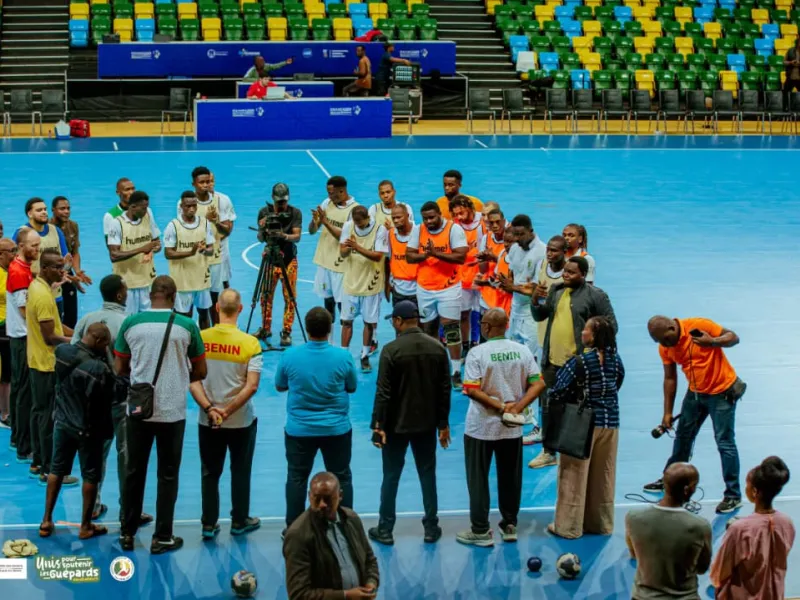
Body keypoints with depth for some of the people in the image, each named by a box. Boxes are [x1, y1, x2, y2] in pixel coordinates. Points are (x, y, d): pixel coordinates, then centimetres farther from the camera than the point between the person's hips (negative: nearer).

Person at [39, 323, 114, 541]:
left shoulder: (62, 352, -9)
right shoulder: (98, 368, -29)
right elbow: (105, 401, -21)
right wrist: (107, 430, -5)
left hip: (62, 423, 6)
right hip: (88, 429, -6)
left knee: (56, 470, 19)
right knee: (90, 476, 10)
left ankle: (46, 521, 25)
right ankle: (86, 526, 19)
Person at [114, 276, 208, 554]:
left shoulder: (131, 323, -3)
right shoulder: (186, 325, -6)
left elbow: (120, 368, 5)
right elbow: (201, 372, 1)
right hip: (172, 411, -1)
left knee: (134, 472, 13)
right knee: (168, 475, 8)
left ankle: (127, 533, 20)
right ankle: (162, 538, 11)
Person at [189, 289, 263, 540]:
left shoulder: (200, 339, -8)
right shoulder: (250, 343, -13)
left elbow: (192, 381, -10)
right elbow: (251, 386, -18)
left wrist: (209, 408, -15)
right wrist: (228, 411, -16)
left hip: (207, 420, 1)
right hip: (241, 420, -1)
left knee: (210, 473, 13)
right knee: (240, 471, 15)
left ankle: (209, 524, 16)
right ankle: (240, 521, 24)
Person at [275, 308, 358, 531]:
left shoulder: (291, 355, -12)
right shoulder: (343, 357, -15)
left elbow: (279, 386, 3)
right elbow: (352, 387, 1)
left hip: (299, 429, 1)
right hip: (336, 429, 0)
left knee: (297, 478, 14)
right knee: (341, 477, 13)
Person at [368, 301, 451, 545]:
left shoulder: (391, 350, -15)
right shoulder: (438, 348, -2)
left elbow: (383, 392, -15)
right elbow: (445, 390, 2)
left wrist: (378, 424, -8)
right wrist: (443, 424, 10)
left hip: (397, 424, -3)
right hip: (427, 424, 3)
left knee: (391, 476, 7)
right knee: (428, 474, 13)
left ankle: (385, 529, 13)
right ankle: (431, 528, 18)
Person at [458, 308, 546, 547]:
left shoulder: (478, 353, -15)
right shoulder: (522, 351, -2)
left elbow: (471, 389, -21)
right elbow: (538, 384, -5)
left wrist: (500, 407, -18)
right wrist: (517, 408, -11)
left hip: (481, 427, -4)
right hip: (512, 428, 4)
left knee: (478, 479, 6)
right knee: (510, 477, 16)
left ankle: (480, 530, 8)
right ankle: (509, 525, 24)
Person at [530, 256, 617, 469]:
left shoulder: (595, 295, -8)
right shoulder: (556, 290, 10)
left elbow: (611, 325, -6)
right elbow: (539, 316, 15)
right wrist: (535, 301, -4)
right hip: (552, 361, 6)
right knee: (548, 406, 13)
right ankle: (548, 452, 26)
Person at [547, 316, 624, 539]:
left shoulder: (580, 361, -18)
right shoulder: (615, 358, -1)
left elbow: (560, 391, -14)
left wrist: (551, 400, 7)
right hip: (610, 422, 6)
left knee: (575, 475, 3)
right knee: (604, 476, 14)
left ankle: (569, 526, 8)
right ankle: (601, 522, 23)